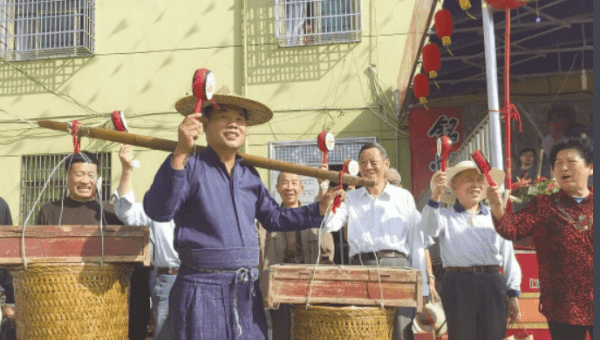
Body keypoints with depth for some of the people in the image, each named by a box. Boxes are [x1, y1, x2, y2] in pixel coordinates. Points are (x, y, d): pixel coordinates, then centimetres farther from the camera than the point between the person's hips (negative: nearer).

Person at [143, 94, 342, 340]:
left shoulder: (250, 175, 11)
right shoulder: (190, 167, -8)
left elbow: (275, 217, 21)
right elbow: (158, 211, -24)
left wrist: (320, 208, 14)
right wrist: (180, 153, -32)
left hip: (247, 292, 6)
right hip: (202, 291, -6)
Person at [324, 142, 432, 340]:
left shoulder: (404, 197, 13)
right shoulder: (351, 198, 17)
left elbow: (417, 244, 10)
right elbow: (330, 224, -1)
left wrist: (421, 288, 6)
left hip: (396, 267, -1)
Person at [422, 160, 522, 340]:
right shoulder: (445, 216, 9)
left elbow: (508, 258, 15)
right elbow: (429, 228, -14)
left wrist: (513, 295, 12)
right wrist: (436, 195, -27)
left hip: (493, 284, 2)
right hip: (458, 283, -2)